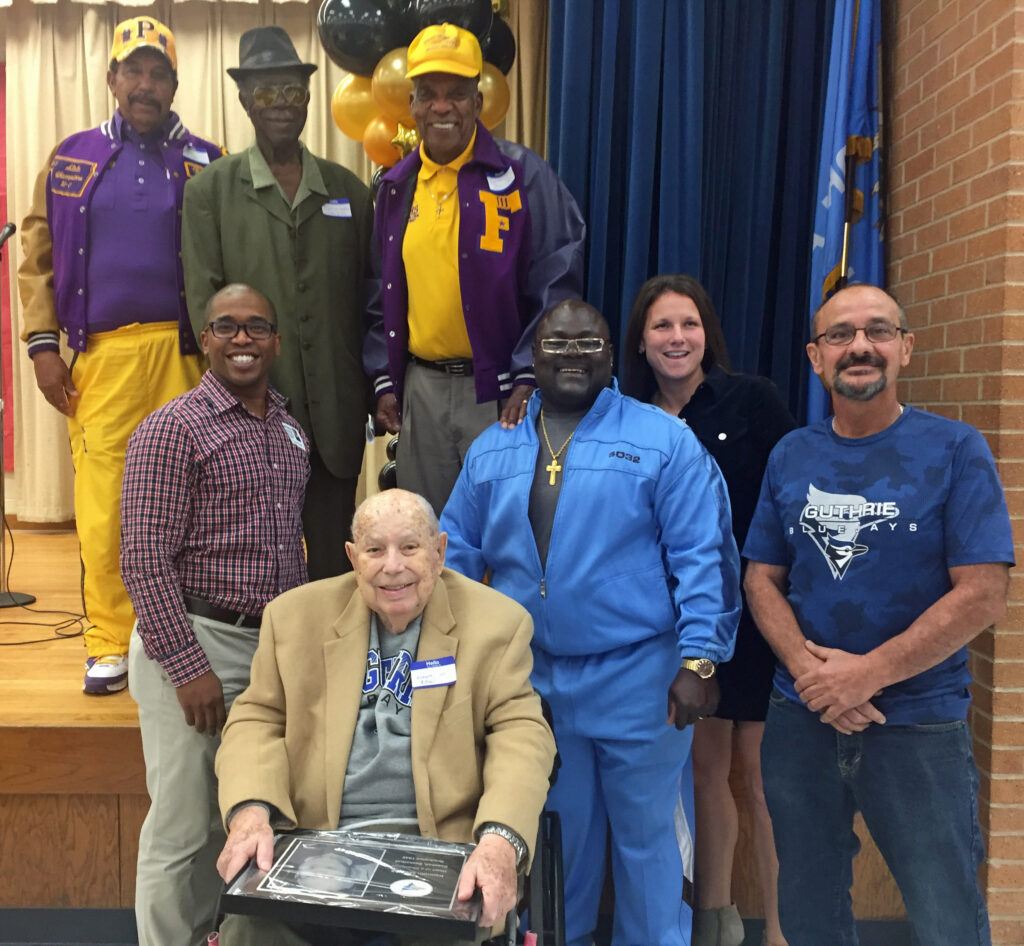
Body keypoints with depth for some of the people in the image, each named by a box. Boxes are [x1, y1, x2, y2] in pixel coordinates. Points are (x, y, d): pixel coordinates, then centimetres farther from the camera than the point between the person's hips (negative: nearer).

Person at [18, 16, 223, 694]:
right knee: (101, 505, 0)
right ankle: (110, 645, 12)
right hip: (99, 354, 1)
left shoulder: (205, 165, 7)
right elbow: (38, 254, 11)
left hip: (185, 352, -1)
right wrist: (42, 344, 3)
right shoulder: (73, 159, 11)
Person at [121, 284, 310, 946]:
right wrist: (190, 668, -17)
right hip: (196, 643, -6)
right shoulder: (173, 430, -10)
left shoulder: (291, 433, 11)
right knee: (183, 826, 4)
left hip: (274, 647, 6)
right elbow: (145, 562, -14)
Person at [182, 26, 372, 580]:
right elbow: (203, 299, -1)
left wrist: (374, 387, 4)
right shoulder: (210, 191, 4)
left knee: (334, 553, 10)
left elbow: (368, 297, 10)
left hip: (337, 409, 2)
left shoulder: (348, 190, 10)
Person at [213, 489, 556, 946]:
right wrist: (250, 813, -14)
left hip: (440, 844, -1)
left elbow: (521, 735, -6)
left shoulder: (496, 621, 0)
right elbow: (256, 721, 7)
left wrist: (500, 841, -24)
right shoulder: (296, 615, 6)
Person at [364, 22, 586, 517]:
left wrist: (529, 379, -15)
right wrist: (384, 378, 9)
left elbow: (556, 285, -9)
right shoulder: (397, 186, 10)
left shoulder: (524, 175, -5)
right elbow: (382, 293, 15)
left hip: (499, 388, -4)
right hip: (420, 386, 5)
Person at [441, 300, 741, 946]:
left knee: (648, 839, 12)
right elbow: (457, 554, 10)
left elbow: (704, 557, -9)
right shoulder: (492, 450, 8)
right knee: (551, 840, 20)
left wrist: (698, 661, -15)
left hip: (638, 682, -3)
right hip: (530, 681, 4)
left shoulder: (665, 440, -4)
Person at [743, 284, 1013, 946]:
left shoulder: (956, 450, -6)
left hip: (920, 724, -3)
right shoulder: (790, 457, 5)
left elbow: (983, 595, -12)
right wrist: (808, 668, -12)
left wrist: (868, 674, -17)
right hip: (801, 719, 3)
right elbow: (763, 579, 5)